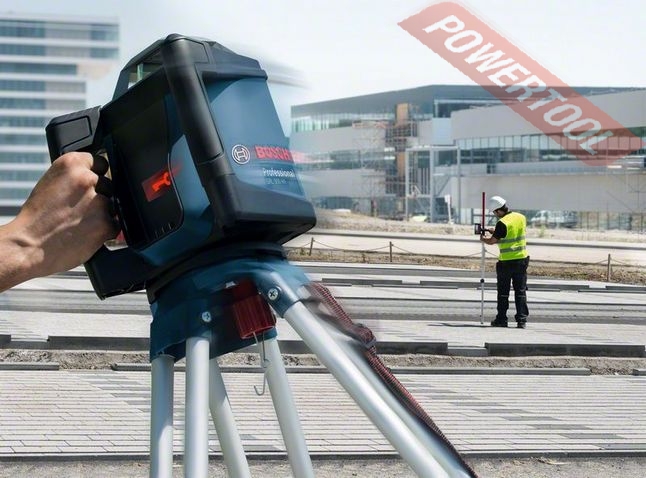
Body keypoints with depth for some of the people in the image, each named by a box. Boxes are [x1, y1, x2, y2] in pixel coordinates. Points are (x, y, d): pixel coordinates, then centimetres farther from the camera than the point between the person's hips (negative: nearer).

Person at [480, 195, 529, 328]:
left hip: (506, 262, -5)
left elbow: (492, 241, -7)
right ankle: (522, 320, 3)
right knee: (520, 291, 7)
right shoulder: (521, 218, 3)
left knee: (503, 292, 7)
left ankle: (501, 319, 9)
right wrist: (495, 231, 24)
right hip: (522, 259, 5)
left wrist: (483, 239, 14)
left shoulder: (502, 223, -17)